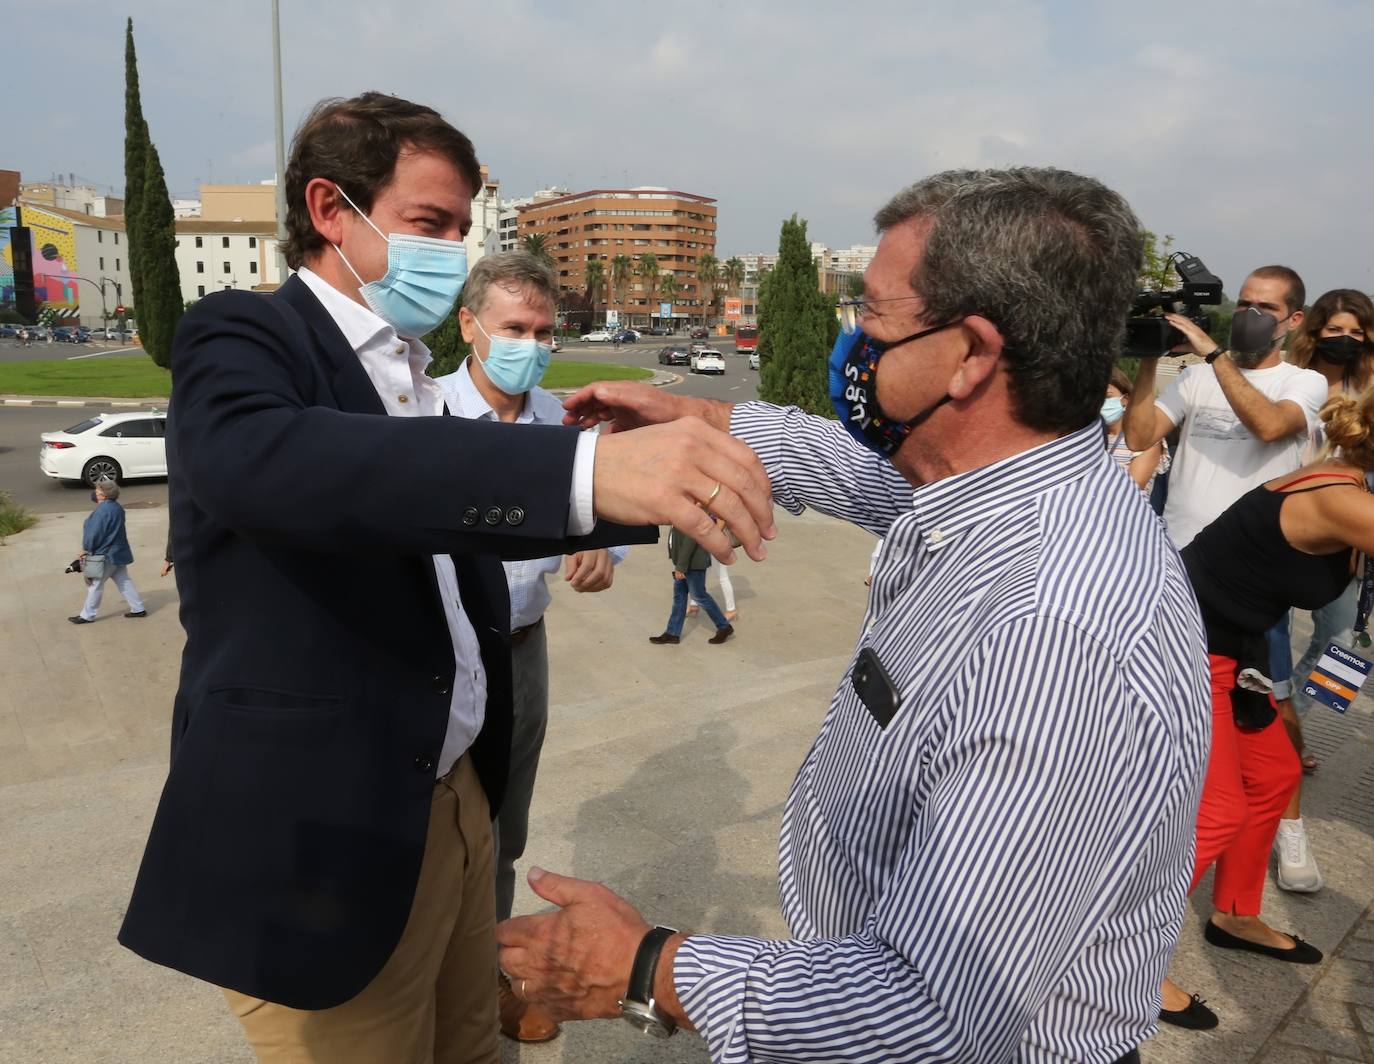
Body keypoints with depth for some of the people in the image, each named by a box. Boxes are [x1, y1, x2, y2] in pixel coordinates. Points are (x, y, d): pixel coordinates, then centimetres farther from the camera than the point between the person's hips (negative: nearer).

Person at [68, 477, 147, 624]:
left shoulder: (102, 510, -22)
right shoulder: (117, 507, 6)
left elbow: (94, 533, -20)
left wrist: (86, 550, -9)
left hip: (105, 555, -9)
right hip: (119, 552, 9)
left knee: (95, 584, 3)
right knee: (123, 580, 14)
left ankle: (87, 615, 13)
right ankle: (138, 608, 15)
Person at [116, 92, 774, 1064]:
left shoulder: (412, 369, 11)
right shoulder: (241, 338, -12)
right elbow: (257, 458, -35)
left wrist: (655, 490, 8)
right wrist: (586, 467, -48)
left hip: (457, 794, 7)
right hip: (325, 835, -7)